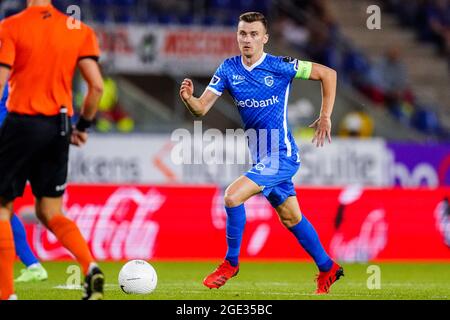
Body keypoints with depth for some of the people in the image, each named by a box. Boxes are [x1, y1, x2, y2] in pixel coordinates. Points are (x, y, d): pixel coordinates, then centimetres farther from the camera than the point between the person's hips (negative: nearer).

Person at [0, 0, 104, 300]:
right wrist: (83, 126, 15)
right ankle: (91, 268, -10)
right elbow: (97, 86, 2)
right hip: (59, 128, 5)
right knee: (51, 213, 14)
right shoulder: (79, 29, 6)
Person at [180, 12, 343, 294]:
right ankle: (327, 269, 34)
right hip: (261, 157, 7)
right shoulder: (229, 69, -1)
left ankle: (231, 263, -4)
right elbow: (202, 108, -6)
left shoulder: (280, 67, -14)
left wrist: (326, 117, -8)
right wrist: (188, 98, -28)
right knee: (291, 218, 17)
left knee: (232, 196, -21)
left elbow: (328, 74, -6)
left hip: (282, 155, -7)